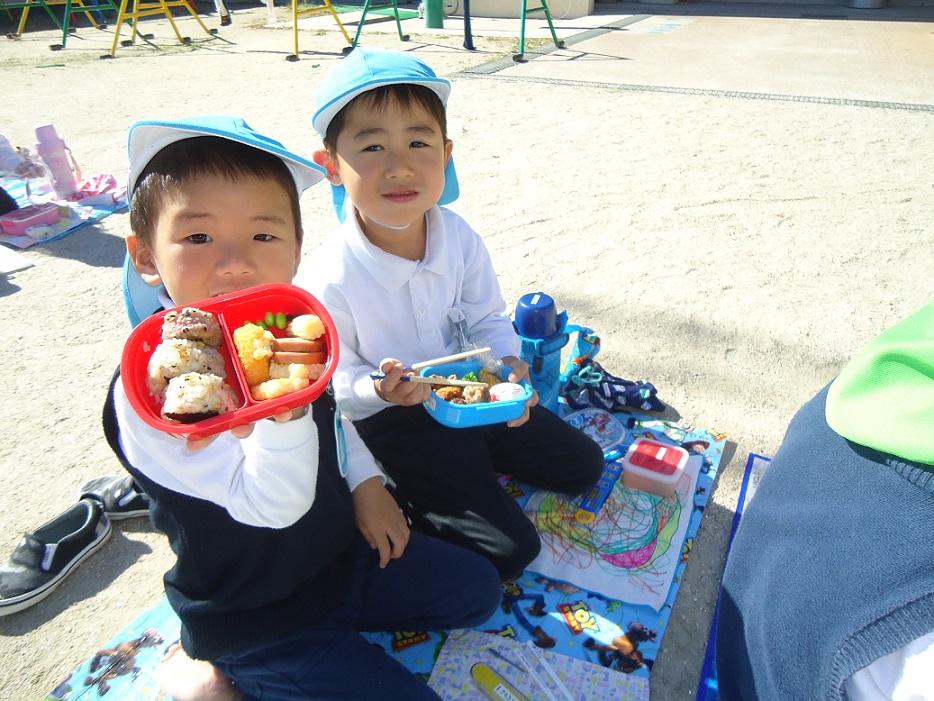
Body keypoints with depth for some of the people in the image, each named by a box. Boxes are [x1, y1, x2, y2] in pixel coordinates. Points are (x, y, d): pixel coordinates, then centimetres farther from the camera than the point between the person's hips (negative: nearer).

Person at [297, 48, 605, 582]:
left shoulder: (460, 238, -14)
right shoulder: (328, 282, -28)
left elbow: (488, 318, -1)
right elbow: (335, 386, -16)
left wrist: (507, 362, -21)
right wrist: (380, 390, -36)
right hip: (391, 418, -5)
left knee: (583, 466, 14)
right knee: (509, 550, -11)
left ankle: (468, 463, 22)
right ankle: (398, 496, 7)